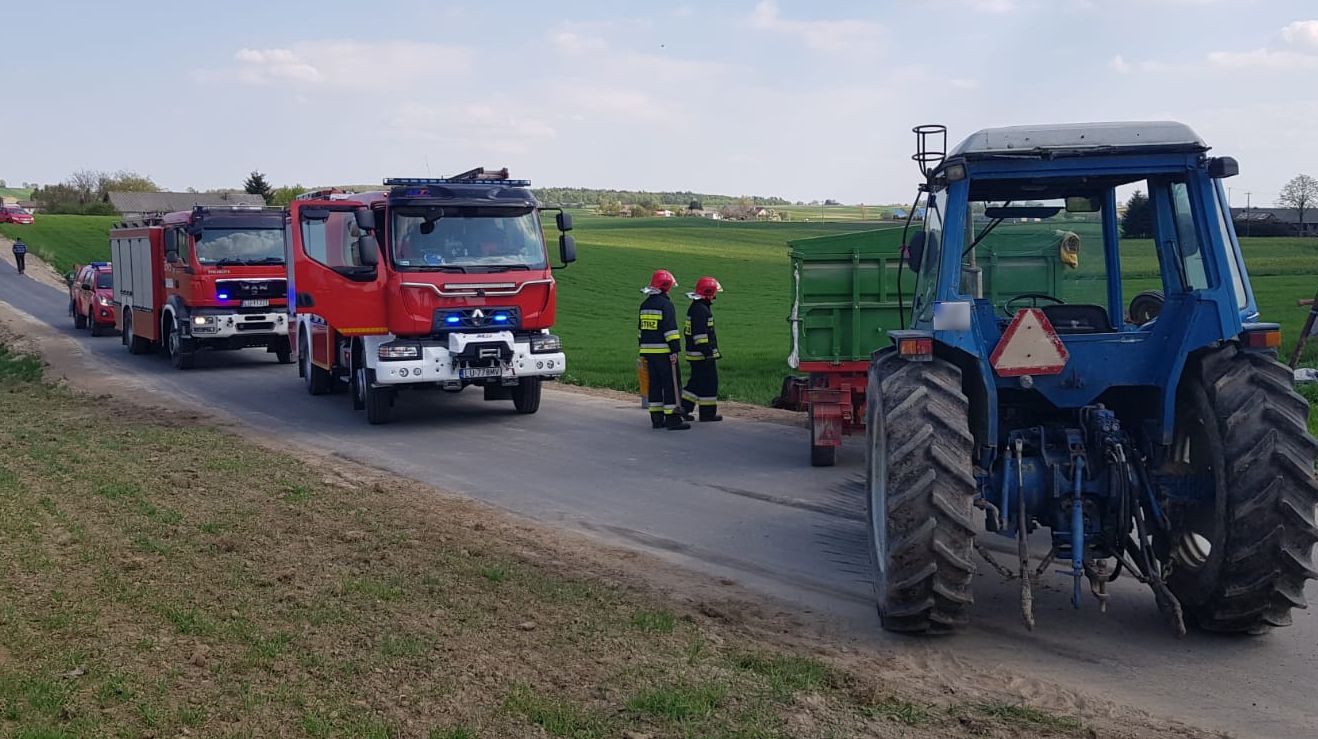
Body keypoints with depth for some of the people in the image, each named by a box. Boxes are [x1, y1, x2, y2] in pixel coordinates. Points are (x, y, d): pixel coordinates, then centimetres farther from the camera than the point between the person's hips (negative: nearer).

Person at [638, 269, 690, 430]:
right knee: (671, 384, -5)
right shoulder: (665, 304, -11)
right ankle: (672, 419, -7)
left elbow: (641, 329, 20)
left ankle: (656, 418, 13)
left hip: (648, 351, 8)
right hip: (663, 351, -8)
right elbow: (670, 329, -17)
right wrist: (675, 350, -16)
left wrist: (643, 350, 24)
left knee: (655, 384, 11)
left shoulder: (645, 304, 14)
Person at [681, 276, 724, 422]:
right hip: (702, 354, -10)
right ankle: (708, 413, 3)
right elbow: (700, 334, -23)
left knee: (696, 381, 15)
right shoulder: (701, 310, -17)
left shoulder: (694, 307, 17)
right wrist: (708, 352, -22)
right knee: (709, 382, -2)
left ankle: (683, 407, 13)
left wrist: (714, 350, 28)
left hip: (694, 354, 10)